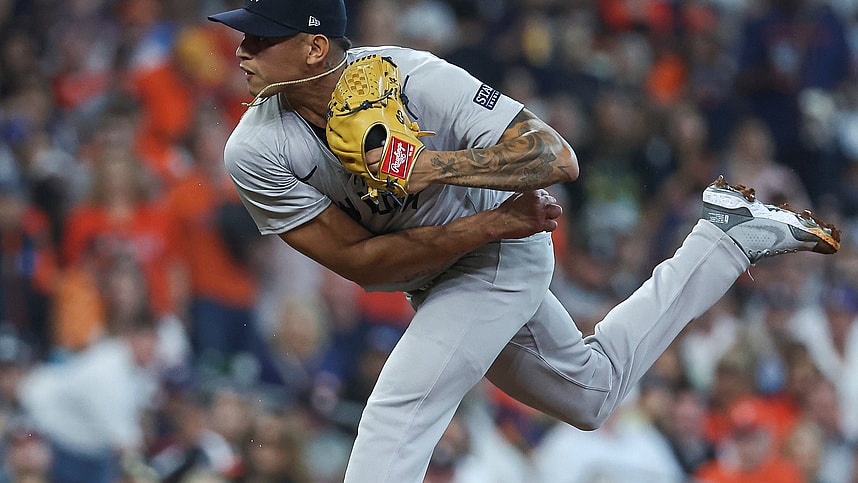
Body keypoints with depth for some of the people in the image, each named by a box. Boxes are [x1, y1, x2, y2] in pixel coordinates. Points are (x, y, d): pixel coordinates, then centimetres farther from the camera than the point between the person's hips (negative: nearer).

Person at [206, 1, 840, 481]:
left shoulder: (413, 79, -32)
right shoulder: (255, 151, -22)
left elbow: (557, 157, -33)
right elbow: (359, 260, -21)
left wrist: (433, 166, -44)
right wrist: (490, 223, -28)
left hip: (506, 252, -6)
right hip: (433, 283, 6)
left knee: (395, 418, -21)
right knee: (591, 392, 24)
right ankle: (729, 236, 33)